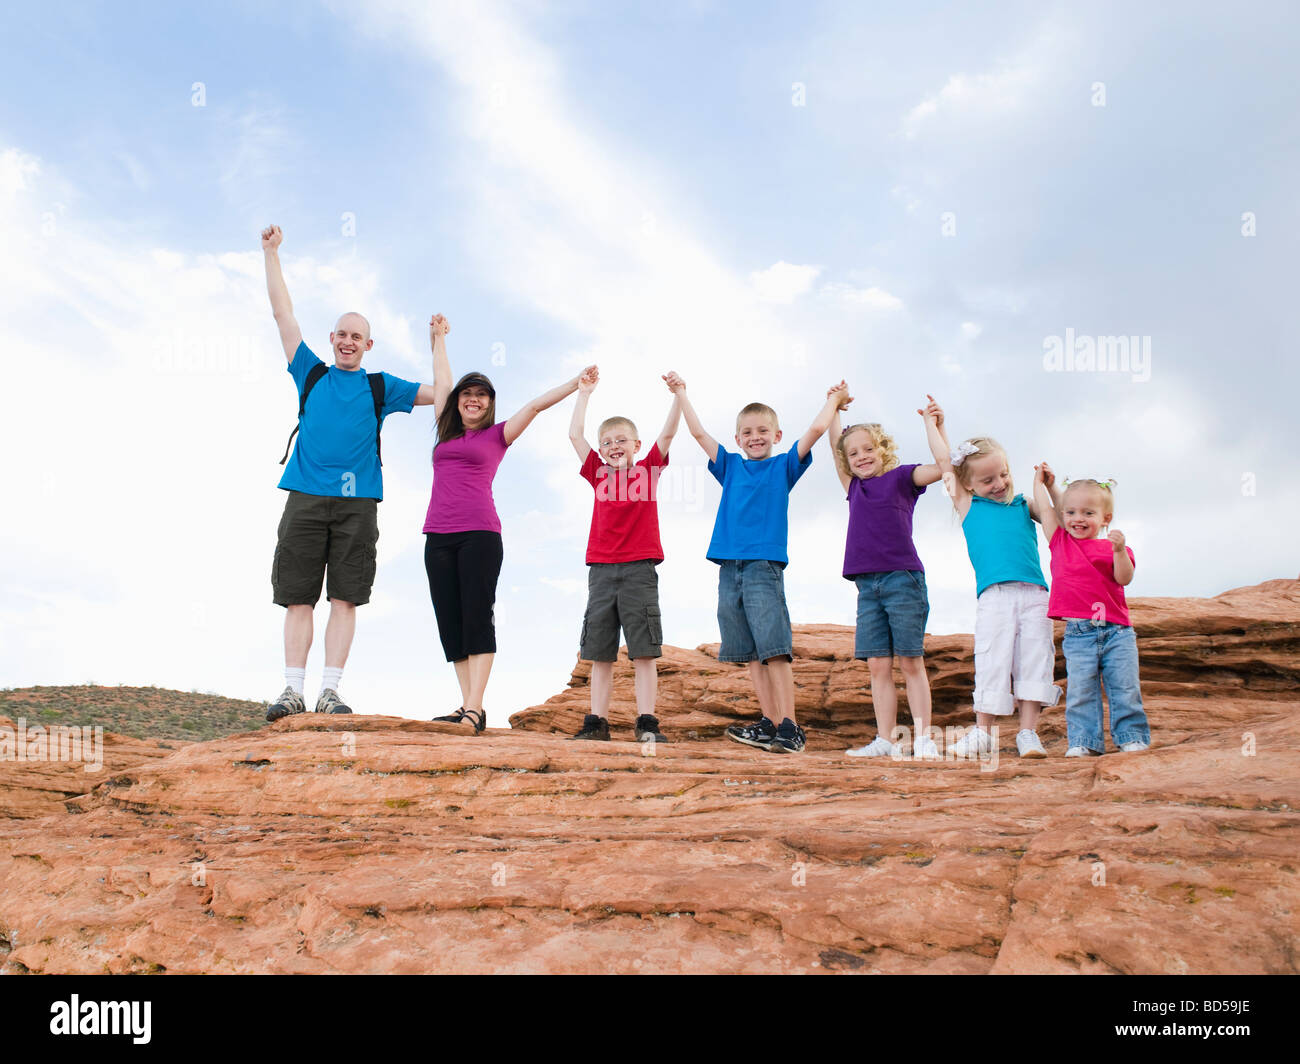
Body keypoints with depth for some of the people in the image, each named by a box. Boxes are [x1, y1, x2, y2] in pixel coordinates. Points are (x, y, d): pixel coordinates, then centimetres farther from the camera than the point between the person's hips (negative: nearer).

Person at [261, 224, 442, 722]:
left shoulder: (380, 387, 16)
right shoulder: (311, 374, 17)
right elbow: (283, 314, 19)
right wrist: (271, 253, 20)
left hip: (356, 503, 0)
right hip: (305, 500, 1)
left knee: (345, 598, -4)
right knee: (298, 598, -2)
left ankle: (331, 690, -3)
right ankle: (293, 690, 0)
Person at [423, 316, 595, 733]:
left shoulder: (497, 435, 8)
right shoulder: (446, 432, 18)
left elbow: (536, 405, 7)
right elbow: (441, 381, 29)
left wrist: (578, 383, 4)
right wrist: (438, 338, 40)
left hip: (480, 534, -4)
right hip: (438, 537, 5)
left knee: (477, 619, -8)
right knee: (450, 624, 1)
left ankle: (474, 710, -12)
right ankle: (468, 705, 5)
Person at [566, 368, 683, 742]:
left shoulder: (648, 469, 9)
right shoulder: (599, 474, 12)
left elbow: (668, 433, 1)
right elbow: (575, 435, 11)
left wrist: (678, 395, -9)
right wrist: (584, 393, 13)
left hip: (639, 569, -2)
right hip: (601, 570, 2)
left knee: (643, 650, -3)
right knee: (600, 652, 4)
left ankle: (646, 723, -2)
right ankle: (597, 722, 8)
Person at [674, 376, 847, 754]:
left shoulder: (783, 466, 11)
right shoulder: (731, 466, 18)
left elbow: (815, 430, 5)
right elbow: (698, 432, 21)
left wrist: (834, 398, 17)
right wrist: (681, 393, 25)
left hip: (765, 565, -4)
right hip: (729, 567, 4)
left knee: (774, 649, -11)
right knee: (752, 653, 4)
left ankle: (790, 728, -11)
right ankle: (769, 723, 7)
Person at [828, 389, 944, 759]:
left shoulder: (901, 477, 5)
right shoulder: (855, 487, 17)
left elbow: (943, 467, -7)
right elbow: (835, 444, 23)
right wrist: (835, 408, 30)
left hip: (903, 579, -4)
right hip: (868, 585, 4)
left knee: (910, 662, -2)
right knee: (878, 665, 2)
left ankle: (923, 738, 2)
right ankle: (885, 740, 6)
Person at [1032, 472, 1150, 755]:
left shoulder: (1111, 547, 7)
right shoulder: (1060, 541, 12)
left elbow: (1124, 578, -6)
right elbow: (1045, 508, 16)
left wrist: (1119, 550, -21)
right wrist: (1039, 479, 28)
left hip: (1116, 630, 0)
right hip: (1078, 632, 1)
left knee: (1125, 687, 1)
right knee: (1080, 690, -3)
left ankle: (1132, 737, 12)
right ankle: (1083, 742, 1)